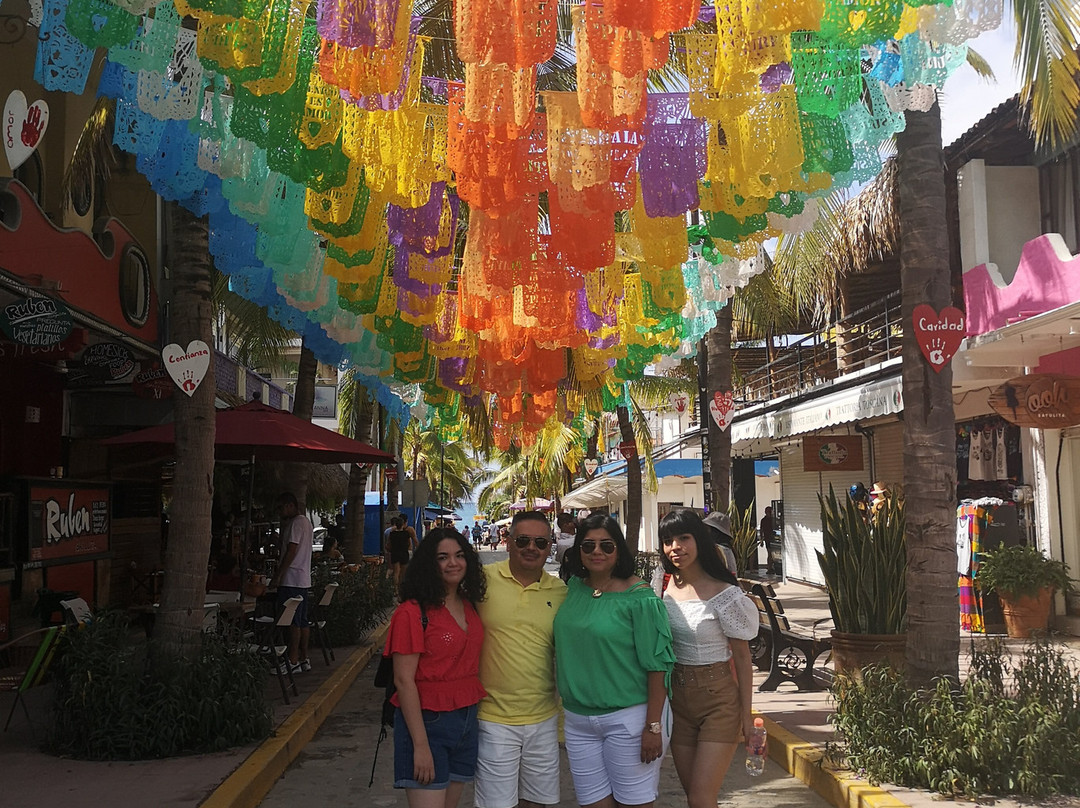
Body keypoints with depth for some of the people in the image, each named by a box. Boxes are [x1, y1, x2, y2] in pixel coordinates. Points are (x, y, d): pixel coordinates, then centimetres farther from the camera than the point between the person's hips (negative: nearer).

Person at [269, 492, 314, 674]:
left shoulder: (297, 522, -12)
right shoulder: (305, 521, 19)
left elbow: (291, 551, -18)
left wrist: (278, 576, -17)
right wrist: (284, 525, 18)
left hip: (292, 580, -10)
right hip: (303, 579, 10)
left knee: (292, 621, -8)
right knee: (302, 620, 11)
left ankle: (293, 662, -7)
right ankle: (304, 659, 15)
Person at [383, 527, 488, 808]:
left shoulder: (469, 606, 6)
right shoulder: (413, 612, -14)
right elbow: (404, 680, -16)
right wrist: (420, 745, -18)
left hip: (467, 720, 7)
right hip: (427, 722, -7)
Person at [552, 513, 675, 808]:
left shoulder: (638, 596, -12)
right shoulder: (573, 588, 4)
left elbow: (657, 664, -13)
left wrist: (653, 726, -15)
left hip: (629, 718, -5)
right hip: (578, 720, 5)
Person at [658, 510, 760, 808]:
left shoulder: (724, 593, -16)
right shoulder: (666, 586, 0)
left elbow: (742, 656, -10)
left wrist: (747, 714, -8)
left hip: (718, 700, -5)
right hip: (678, 699, 6)